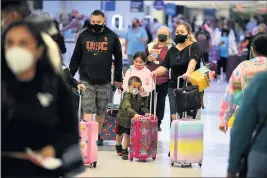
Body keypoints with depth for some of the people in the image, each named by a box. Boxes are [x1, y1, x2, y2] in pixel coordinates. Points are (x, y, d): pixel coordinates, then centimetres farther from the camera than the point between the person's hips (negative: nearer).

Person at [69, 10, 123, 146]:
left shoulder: (112, 37, 1)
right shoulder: (83, 36, 2)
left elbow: (118, 59, 8)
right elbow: (76, 58, 8)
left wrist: (118, 79, 8)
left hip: (104, 82, 1)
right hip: (87, 81, -1)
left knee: (101, 111, 11)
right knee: (88, 110, -7)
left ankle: (98, 135, 26)